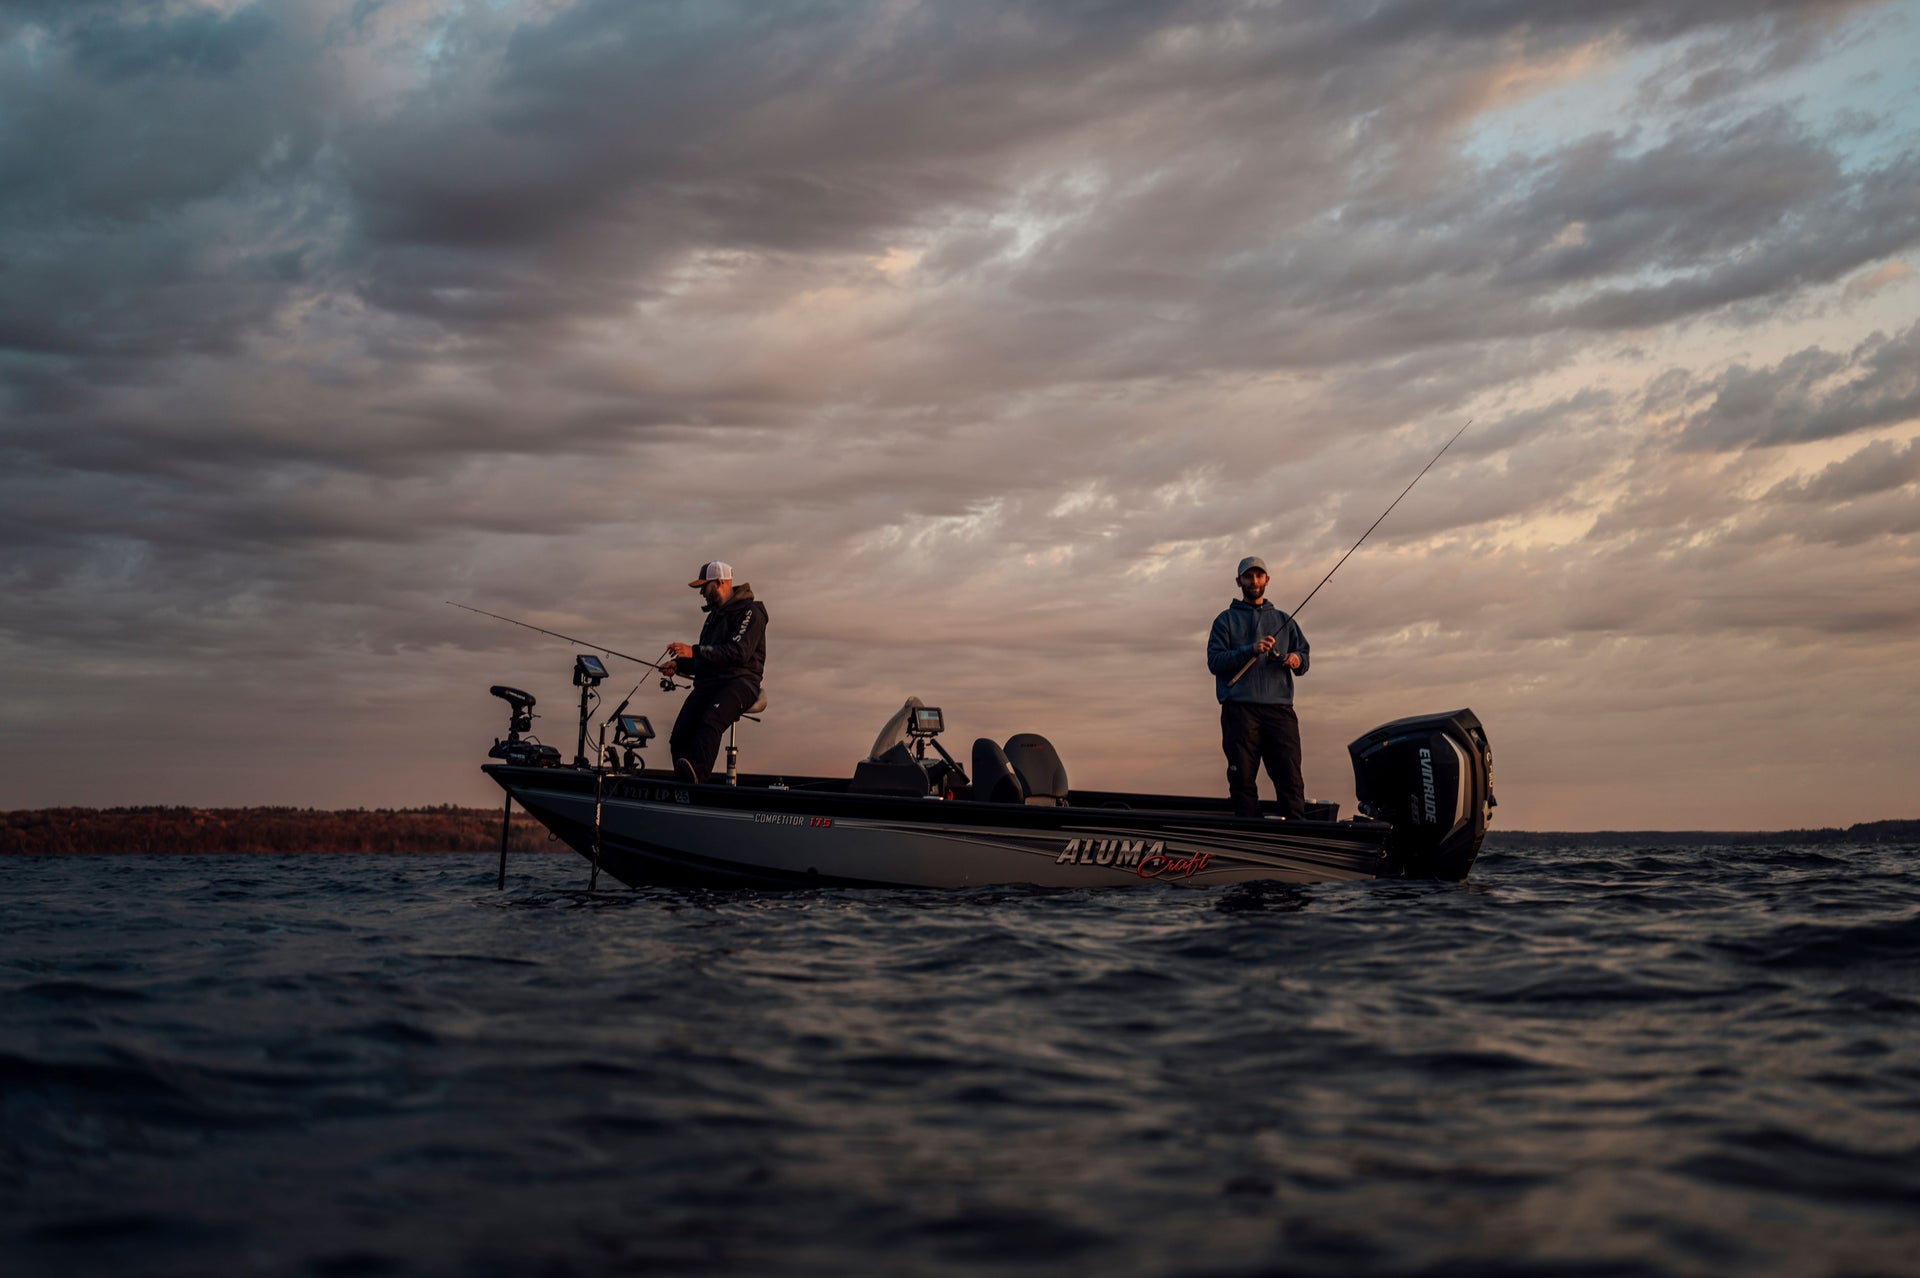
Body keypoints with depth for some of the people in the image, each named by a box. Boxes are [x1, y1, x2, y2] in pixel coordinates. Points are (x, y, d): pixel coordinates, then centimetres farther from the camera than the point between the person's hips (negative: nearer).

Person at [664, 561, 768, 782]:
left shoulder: (749, 611, -2)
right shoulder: (715, 613, 26)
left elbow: (739, 652, -17)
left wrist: (694, 651, -20)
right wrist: (678, 665, 14)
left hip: (740, 680, -8)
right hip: (708, 681, 8)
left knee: (710, 721, -37)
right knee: (679, 738, -14)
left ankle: (696, 772, -55)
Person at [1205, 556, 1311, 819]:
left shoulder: (1284, 621, 23)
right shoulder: (1227, 620, 13)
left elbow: (1303, 658, 18)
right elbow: (1215, 661, -1)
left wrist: (1297, 660, -7)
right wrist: (1251, 650, -15)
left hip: (1279, 708, 2)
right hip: (1240, 710, -2)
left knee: (1290, 776, -8)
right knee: (1242, 779, -5)